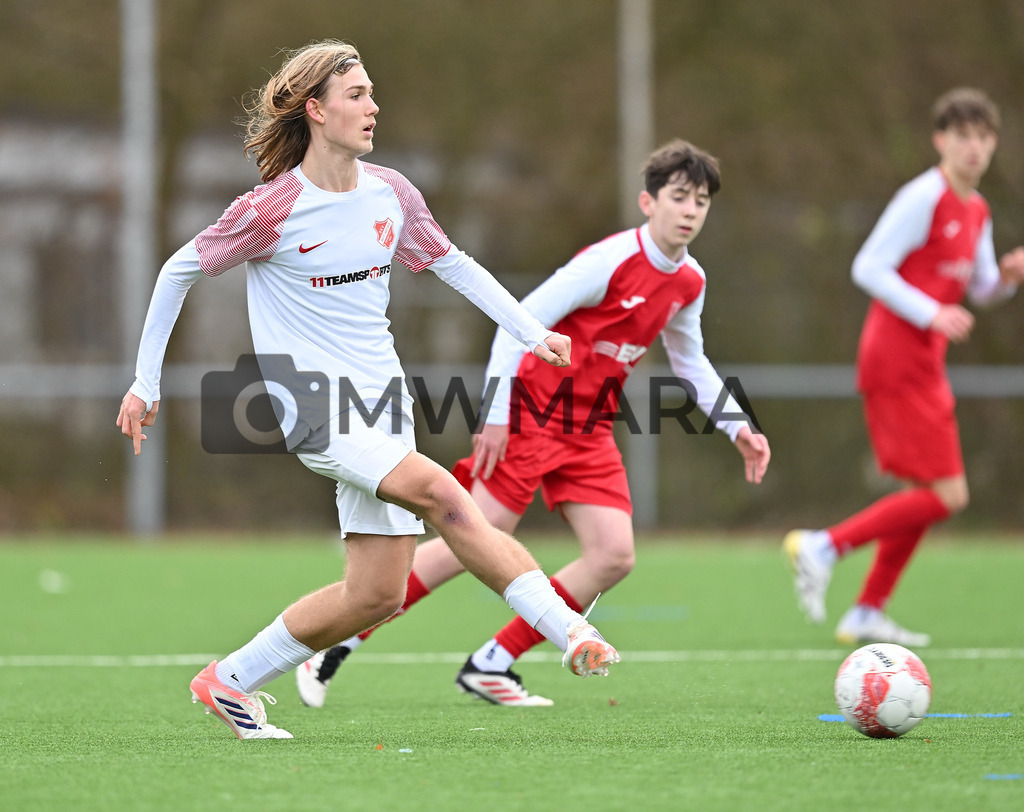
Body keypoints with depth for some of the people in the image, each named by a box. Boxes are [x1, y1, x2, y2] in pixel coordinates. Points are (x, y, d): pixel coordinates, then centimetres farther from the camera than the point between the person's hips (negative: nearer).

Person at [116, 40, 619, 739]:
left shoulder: (391, 194, 5)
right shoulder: (271, 211, -10)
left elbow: (452, 263, 19)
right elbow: (179, 272, 2)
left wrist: (531, 331, 9)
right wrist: (146, 383, 4)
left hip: (381, 398, 7)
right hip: (310, 407, -6)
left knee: (378, 595, 0)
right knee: (442, 494, -28)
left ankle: (231, 682, 17)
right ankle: (569, 632, -32)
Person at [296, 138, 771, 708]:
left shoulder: (689, 283, 4)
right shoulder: (610, 261, -20)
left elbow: (690, 362, 23)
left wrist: (737, 427, 15)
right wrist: (496, 416, -21)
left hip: (591, 433, 7)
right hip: (532, 413, -7)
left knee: (615, 557, -8)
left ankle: (491, 665, 0)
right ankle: (335, 645, -3)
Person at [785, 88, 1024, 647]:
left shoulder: (976, 211, 15)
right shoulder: (924, 198, -14)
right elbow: (868, 268, -17)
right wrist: (930, 314, -25)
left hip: (921, 364, 10)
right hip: (898, 361, -10)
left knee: (927, 494, 13)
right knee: (947, 495, -12)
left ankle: (867, 614, 17)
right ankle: (825, 547, -7)